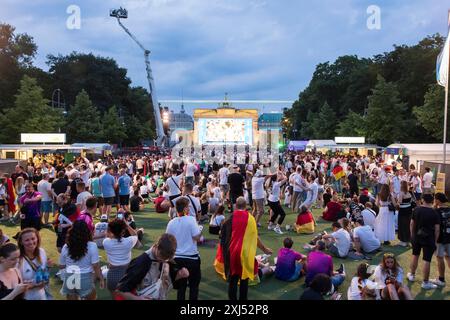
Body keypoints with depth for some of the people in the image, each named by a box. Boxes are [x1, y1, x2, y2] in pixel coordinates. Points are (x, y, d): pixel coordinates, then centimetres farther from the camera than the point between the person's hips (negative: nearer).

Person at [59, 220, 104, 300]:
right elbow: (96, 266, -13)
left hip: (69, 280, 3)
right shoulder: (92, 246, -14)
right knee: (92, 297, 24)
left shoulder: (66, 247, -2)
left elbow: (61, 266, 9)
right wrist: (101, 279, -1)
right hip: (85, 279, -3)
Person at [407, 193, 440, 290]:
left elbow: (412, 224, 4)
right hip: (429, 238, -4)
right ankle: (425, 283, 9)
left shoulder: (416, 210, -3)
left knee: (415, 256, 21)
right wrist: (435, 241, -1)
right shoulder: (435, 213, -12)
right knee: (427, 260, 2)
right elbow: (437, 229, -11)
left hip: (417, 237, 4)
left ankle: (412, 275, 35)